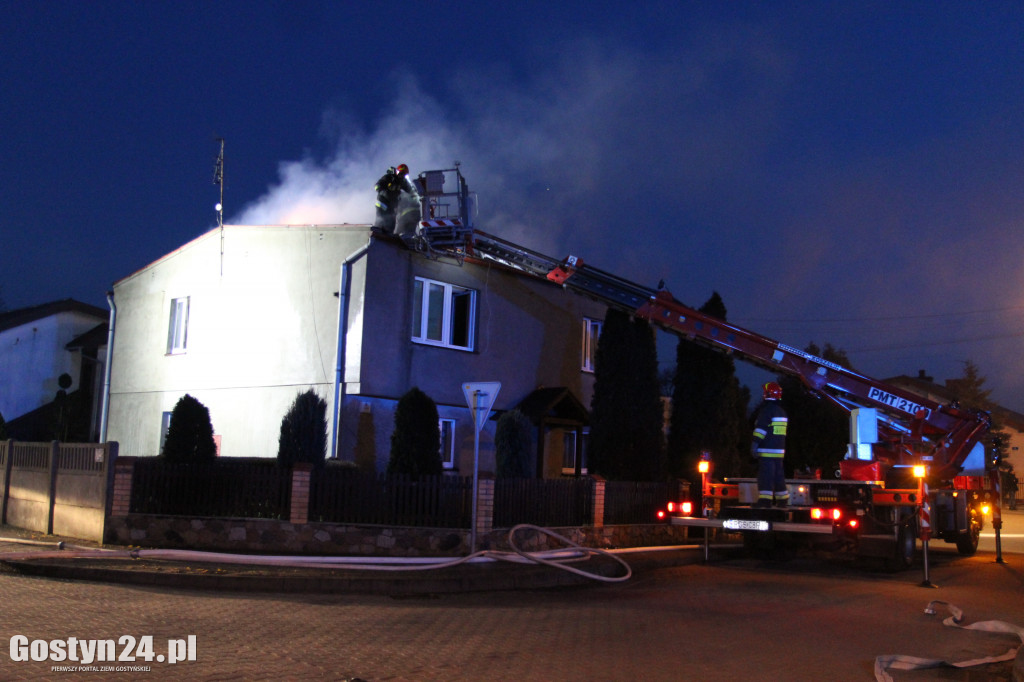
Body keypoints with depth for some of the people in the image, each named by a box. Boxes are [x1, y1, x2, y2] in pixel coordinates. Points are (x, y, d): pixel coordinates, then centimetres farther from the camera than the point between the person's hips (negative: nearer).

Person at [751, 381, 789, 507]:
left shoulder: (767, 409, -10)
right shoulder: (781, 411, 18)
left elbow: (761, 428, -18)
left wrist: (755, 443, -19)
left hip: (767, 450, -9)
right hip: (779, 449, 9)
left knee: (765, 475, -10)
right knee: (778, 474, 14)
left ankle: (765, 500, -15)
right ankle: (782, 500, 18)